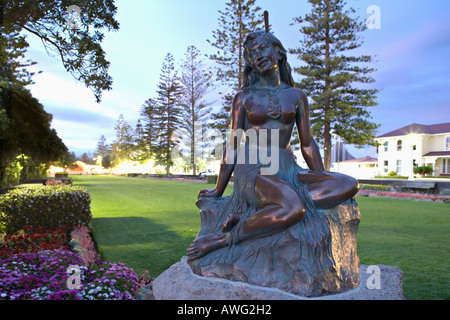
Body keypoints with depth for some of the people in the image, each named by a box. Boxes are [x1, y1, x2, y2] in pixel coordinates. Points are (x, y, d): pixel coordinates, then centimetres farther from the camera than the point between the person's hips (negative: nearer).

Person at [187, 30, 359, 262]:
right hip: (253, 170, -5)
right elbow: (232, 146, 6)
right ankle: (220, 238, -22)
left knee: (349, 184, -22)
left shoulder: (296, 96, 12)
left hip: (287, 170, 5)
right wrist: (218, 191, 8)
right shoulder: (244, 97, 6)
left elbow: (307, 144, 14)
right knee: (293, 210, -36)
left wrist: (326, 185, 13)